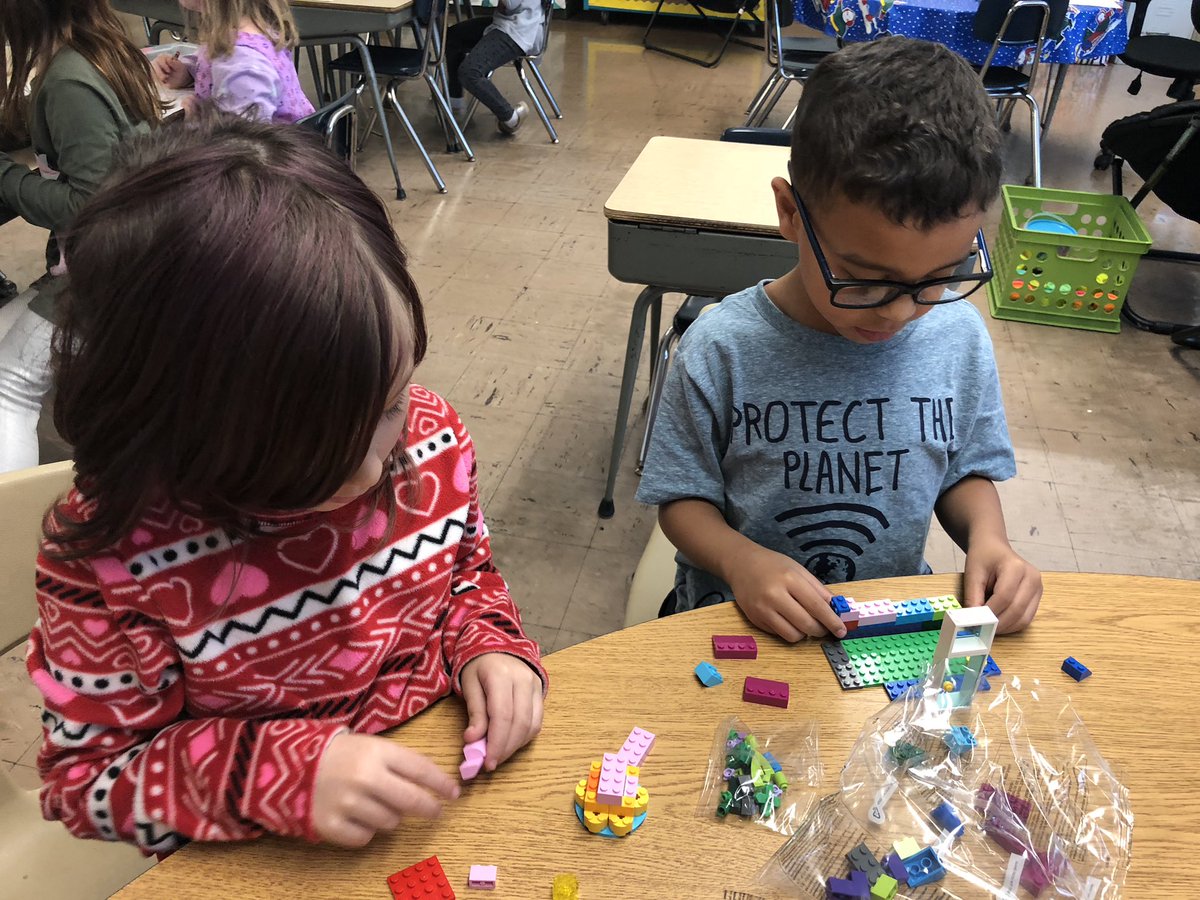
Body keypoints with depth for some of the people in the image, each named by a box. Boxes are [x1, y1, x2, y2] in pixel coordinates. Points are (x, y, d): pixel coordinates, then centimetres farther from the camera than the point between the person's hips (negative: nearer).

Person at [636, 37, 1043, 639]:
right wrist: (742, 561, -24)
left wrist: (986, 537, -10)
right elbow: (684, 498, -6)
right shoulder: (721, 350, -15)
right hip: (747, 615, -2)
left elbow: (967, 470, 9)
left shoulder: (958, 337, -6)